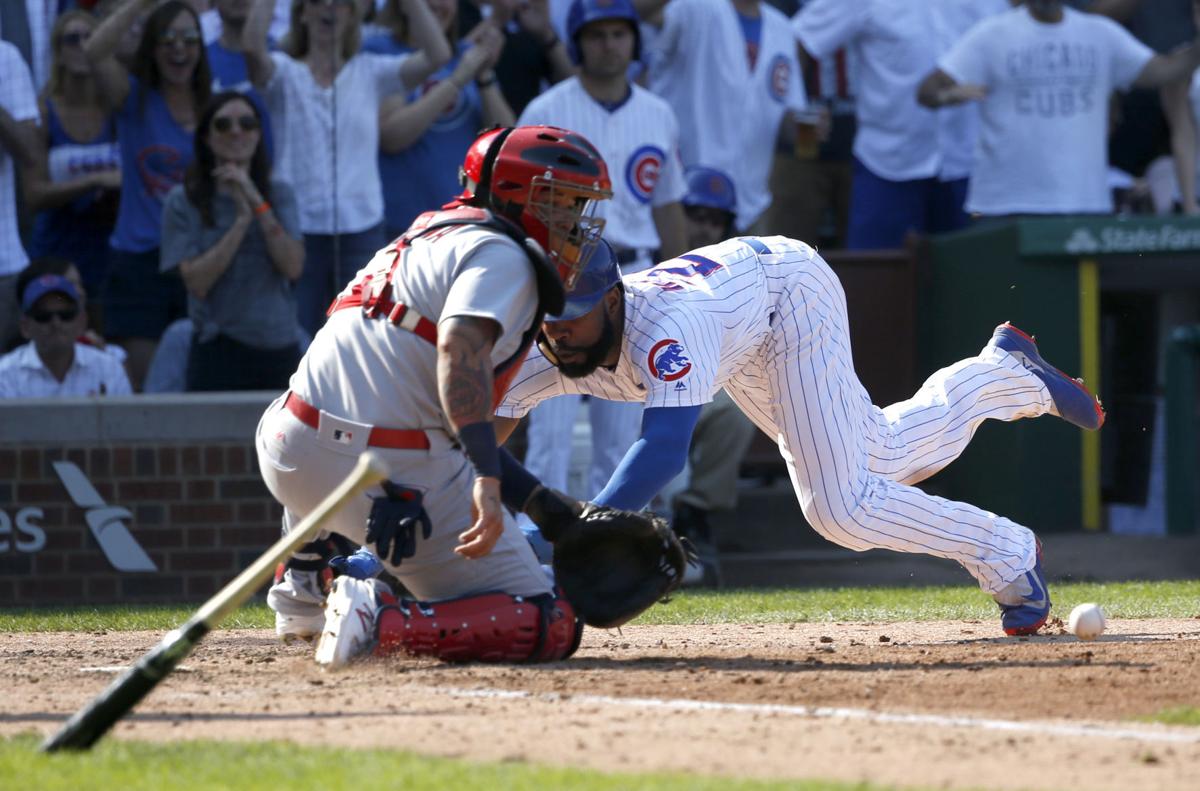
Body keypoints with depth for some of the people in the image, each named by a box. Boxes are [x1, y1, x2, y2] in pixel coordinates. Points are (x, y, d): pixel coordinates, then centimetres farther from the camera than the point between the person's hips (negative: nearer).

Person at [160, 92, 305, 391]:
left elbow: (293, 267, -6)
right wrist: (241, 219, -13)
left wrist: (257, 202, -11)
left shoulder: (279, 195, 8)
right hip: (219, 352, -3)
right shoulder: (184, 201, 0)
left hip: (279, 352, 3)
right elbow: (197, 282, -11)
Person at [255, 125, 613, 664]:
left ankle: (301, 589, 32)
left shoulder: (431, 237, 27)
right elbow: (461, 347, -22)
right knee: (552, 629, -4)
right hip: (394, 476, -8)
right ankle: (386, 622, -21)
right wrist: (487, 482, -31)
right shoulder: (502, 255, -1)